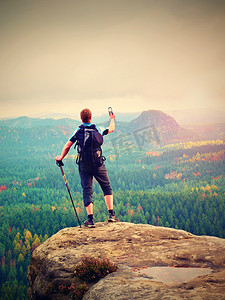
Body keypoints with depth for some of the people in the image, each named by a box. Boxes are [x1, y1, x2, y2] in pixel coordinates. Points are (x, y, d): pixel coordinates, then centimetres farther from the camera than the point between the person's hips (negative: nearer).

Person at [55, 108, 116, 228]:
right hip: (98, 165, 0)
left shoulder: (78, 131, -2)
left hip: (84, 166, 0)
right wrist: (112, 119, 40)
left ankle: (90, 219, -6)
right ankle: (111, 214, 4)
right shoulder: (98, 129, 2)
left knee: (87, 191, 2)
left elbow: (67, 147, -1)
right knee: (107, 187, 13)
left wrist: (61, 157, 16)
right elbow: (111, 129, 21)